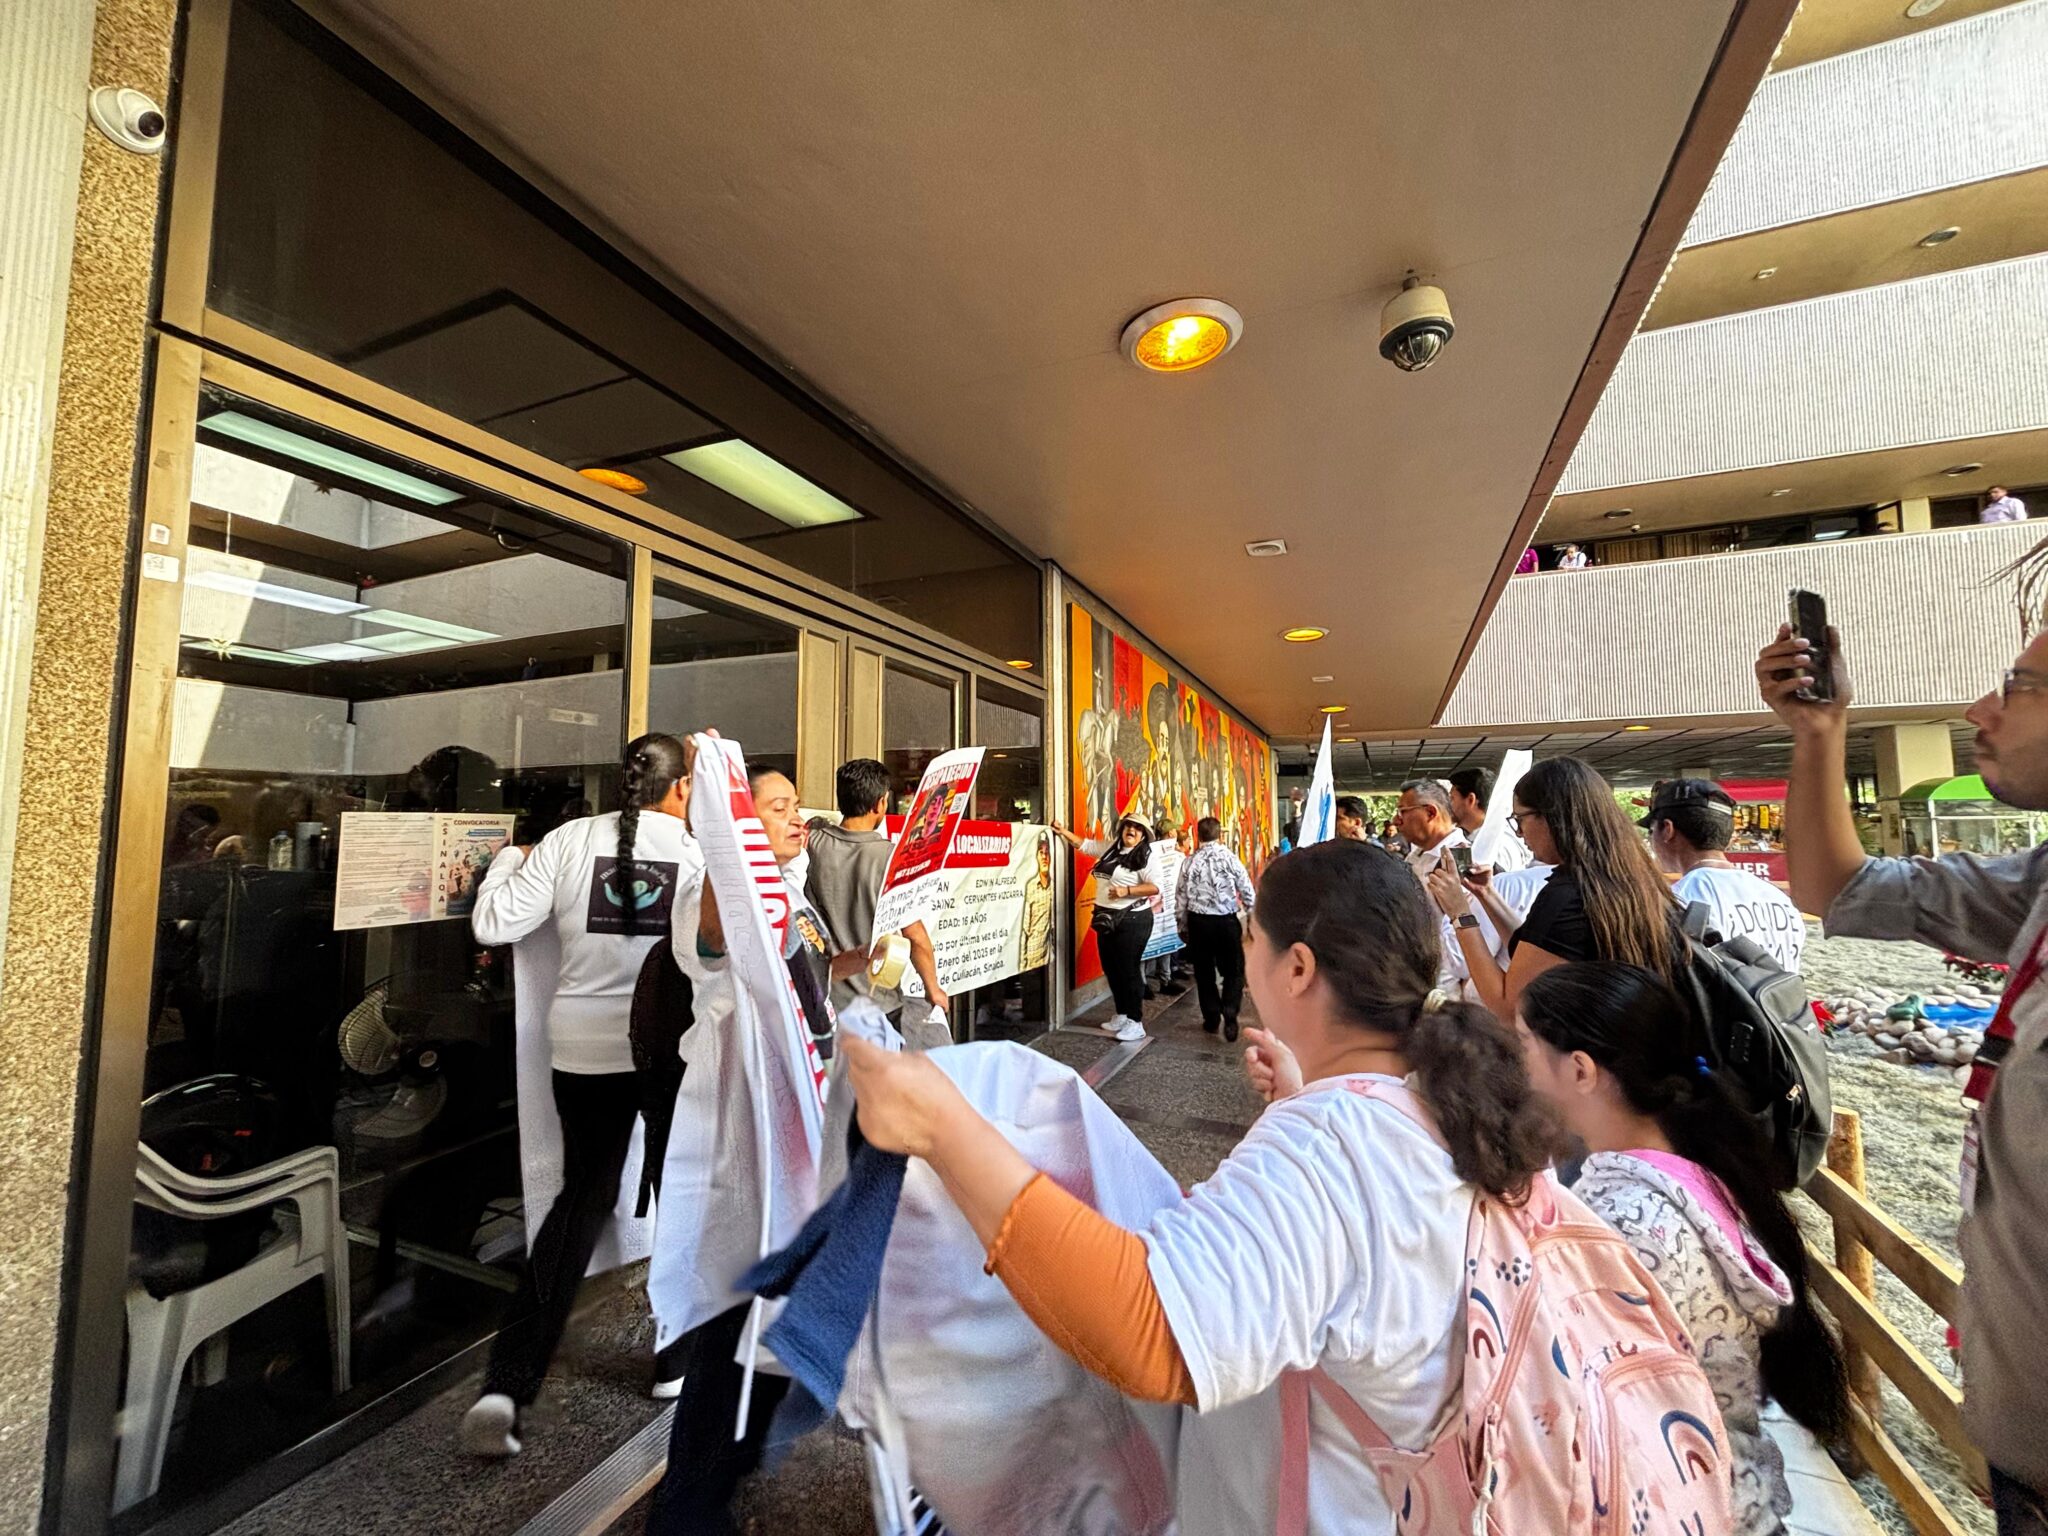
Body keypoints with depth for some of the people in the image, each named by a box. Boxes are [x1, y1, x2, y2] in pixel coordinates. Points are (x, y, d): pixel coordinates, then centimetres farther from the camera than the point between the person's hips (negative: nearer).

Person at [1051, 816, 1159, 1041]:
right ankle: (1122, 1015, 28)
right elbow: (1083, 844, 21)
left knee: (1128, 970, -3)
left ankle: (1136, 1023, 7)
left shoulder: (1146, 856, -9)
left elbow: (1155, 887, -17)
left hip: (1132, 921, -7)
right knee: (1111, 969, 14)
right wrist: (1063, 832, 12)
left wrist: (1127, 890, -25)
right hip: (1107, 920, 8)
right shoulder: (1111, 848, 11)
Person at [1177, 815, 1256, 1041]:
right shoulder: (1229, 858, -8)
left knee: (1204, 972, 14)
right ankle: (1229, 1013, -8)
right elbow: (1247, 891, -5)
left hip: (1198, 921, 2)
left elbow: (1181, 898, 2)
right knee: (1234, 970, 9)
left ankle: (1211, 1018, 19)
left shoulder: (1190, 862, -1)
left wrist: (1184, 924, 14)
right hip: (1226, 921, -2)